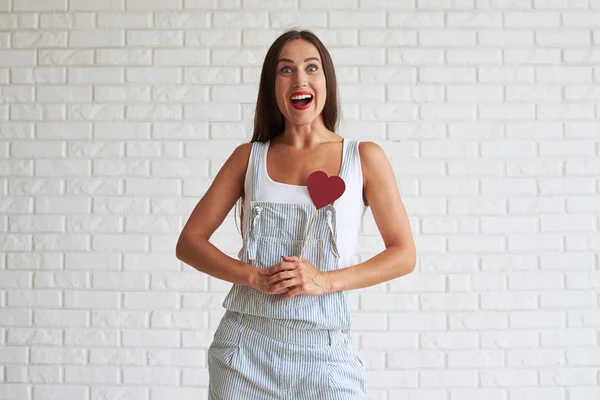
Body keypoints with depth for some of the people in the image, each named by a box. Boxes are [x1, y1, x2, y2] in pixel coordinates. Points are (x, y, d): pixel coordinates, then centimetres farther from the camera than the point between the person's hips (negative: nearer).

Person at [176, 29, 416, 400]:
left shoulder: (364, 157, 2)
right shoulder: (249, 157, 6)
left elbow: (404, 255, 0)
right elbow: (189, 242, 4)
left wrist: (325, 280, -13)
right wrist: (255, 277, -12)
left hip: (324, 351, -1)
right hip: (247, 345, 1)